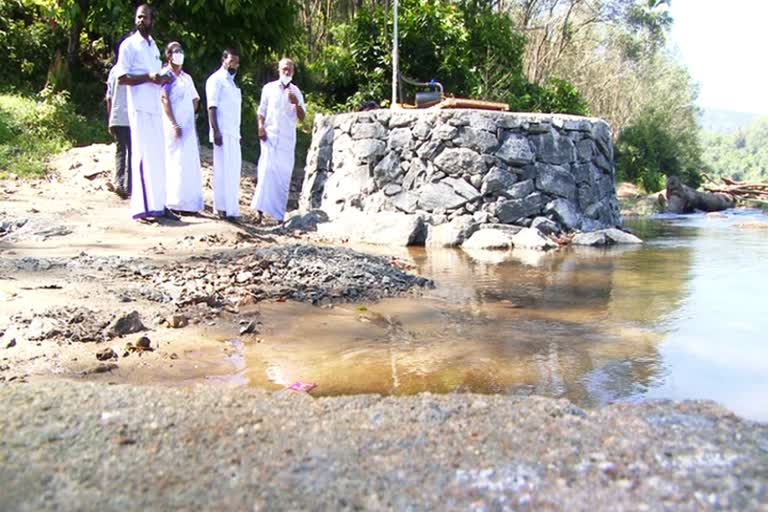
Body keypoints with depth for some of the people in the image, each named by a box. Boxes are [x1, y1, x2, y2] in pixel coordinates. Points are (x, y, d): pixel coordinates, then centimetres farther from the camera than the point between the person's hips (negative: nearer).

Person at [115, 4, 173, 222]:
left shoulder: (154, 45, 20)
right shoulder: (129, 45, -3)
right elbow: (122, 78, -10)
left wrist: (162, 79, 4)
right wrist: (148, 77, -19)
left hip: (155, 107, 7)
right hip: (140, 108, -7)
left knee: (157, 156, 7)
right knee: (142, 156, -10)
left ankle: (157, 204, 11)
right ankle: (142, 208, -10)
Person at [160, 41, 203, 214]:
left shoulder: (187, 78, 19)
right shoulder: (166, 75, -1)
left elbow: (195, 100, 26)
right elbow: (165, 101, -11)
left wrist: (190, 116, 10)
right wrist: (174, 124, -19)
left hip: (188, 126, 7)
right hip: (173, 126, -7)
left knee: (190, 164, 4)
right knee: (176, 162, -8)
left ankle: (188, 202, 8)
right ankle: (175, 202, -6)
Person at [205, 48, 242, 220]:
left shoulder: (232, 82, 23)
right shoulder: (216, 79, -2)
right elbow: (212, 107, -11)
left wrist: (238, 133, 17)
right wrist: (215, 131, -20)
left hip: (233, 132, 8)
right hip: (223, 132, -8)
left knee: (233, 170, 5)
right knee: (224, 169, -10)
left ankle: (230, 207, 8)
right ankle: (224, 208, -9)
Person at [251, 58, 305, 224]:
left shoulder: (296, 92, 10)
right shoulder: (269, 88, 7)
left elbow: (302, 118, 5)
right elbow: (262, 111, 9)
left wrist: (296, 103, -12)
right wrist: (261, 127, -7)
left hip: (288, 139, 2)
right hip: (270, 136, -2)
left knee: (283, 176, 1)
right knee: (267, 171, -14)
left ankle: (279, 213, 5)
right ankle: (260, 210, -15)